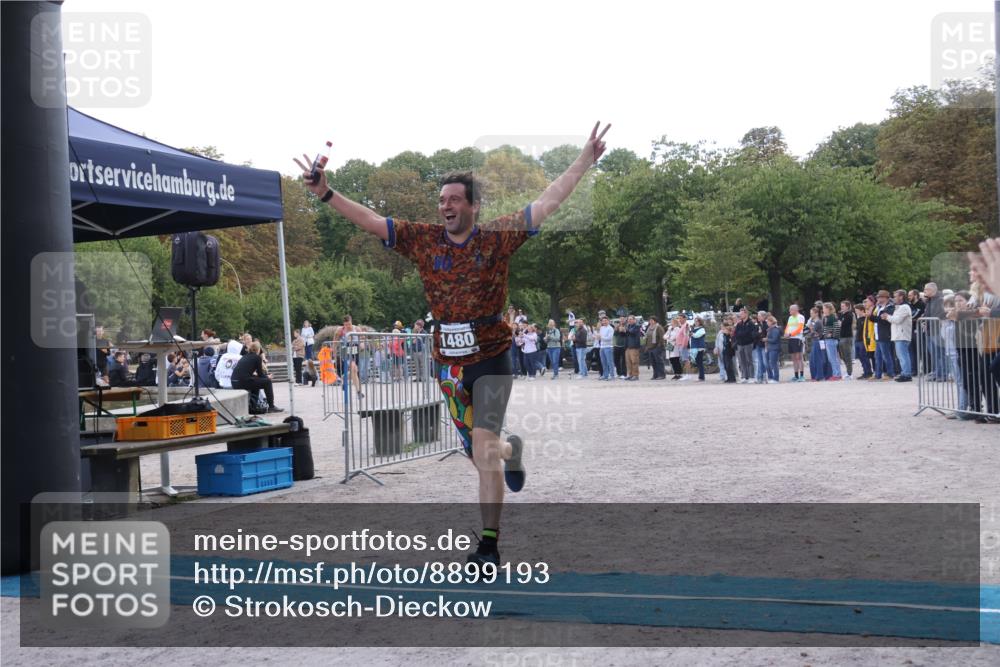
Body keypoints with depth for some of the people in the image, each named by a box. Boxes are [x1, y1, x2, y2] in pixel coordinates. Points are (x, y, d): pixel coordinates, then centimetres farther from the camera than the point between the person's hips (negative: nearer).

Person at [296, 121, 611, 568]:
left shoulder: (497, 238, -5)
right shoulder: (423, 240, 3)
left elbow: (547, 203, -7)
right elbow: (369, 220, 4)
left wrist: (584, 161, -11)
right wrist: (326, 195, -4)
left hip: (491, 358, -4)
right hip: (449, 361, 4)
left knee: (483, 445, -15)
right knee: (479, 455, 14)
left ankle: (489, 544, -6)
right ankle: (511, 450, 52)